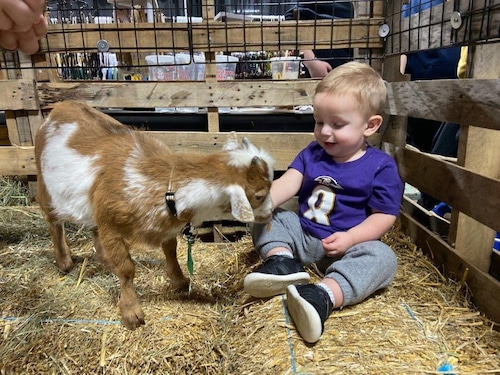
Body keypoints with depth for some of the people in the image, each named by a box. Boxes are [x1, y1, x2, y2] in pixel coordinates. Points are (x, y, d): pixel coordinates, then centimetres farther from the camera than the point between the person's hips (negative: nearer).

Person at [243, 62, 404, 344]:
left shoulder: (381, 166, -9)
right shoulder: (312, 154, 3)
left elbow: (385, 215, -10)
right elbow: (288, 183, -12)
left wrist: (351, 238, -25)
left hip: (345, 245, -3)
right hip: (303, 236, 4)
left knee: (382, 257, -31)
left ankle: (325, 295, -51)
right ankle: (282, 261, -31)